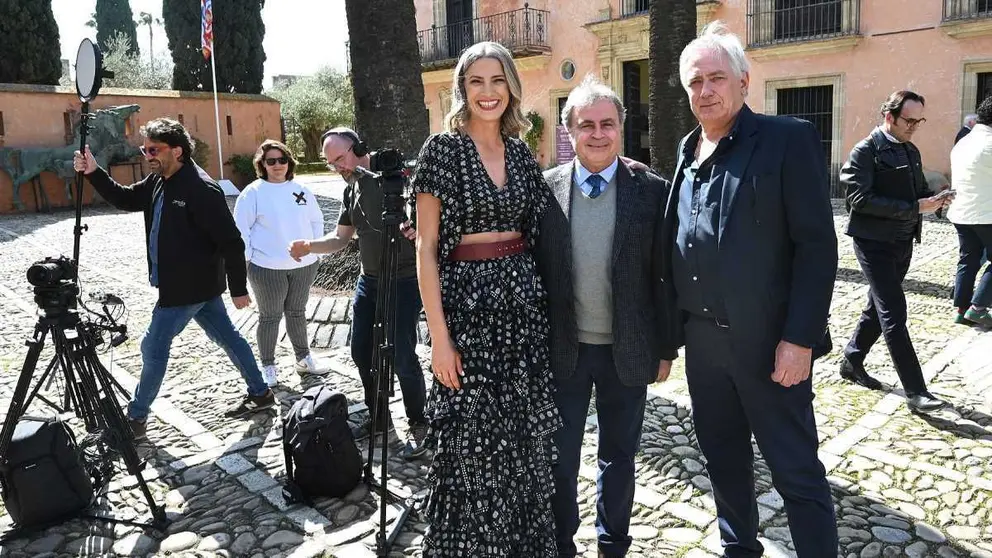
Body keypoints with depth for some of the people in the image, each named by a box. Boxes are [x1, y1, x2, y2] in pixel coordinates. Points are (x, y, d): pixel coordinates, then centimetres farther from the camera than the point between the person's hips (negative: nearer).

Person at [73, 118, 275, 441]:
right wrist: (94, 173, 0)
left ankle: (136, 418, 17)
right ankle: (260, 394, 29)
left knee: (154, 347, 2)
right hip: (199, 285, 9)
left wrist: (238, 289, -19)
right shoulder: (158, 183, 5)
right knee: (227, 337, 16)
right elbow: (125, 199, 17)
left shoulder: (202, 190, -23)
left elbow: (231, 241, -22)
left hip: (189, 287, -9)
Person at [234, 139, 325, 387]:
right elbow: (241, 228, -7)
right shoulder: (253, 192, -7)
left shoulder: (301, 190, 6)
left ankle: (303, 358, 30)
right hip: (267, 268, -4)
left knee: (297, 313, 17)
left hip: (304, 265, 4)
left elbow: (316, 220, 14)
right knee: (270, 317, 6)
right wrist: (248, 257, -10)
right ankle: (268, 366, 18)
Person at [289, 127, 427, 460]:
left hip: (403, 280, -8)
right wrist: (309, 247, -3)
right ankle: (379, 419, 28)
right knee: (361, 351, 11)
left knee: (402, 357, -5)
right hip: (369, 280, 8)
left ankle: (419, 426, 13)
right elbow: (341, 238, 15)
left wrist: (416, 228, -37)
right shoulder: (352, 188, 11)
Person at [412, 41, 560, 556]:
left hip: (524, 301, 5)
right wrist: (439, 335, -14)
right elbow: (426, 247, -8)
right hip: (468, 302, -4)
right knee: (473, 443, 5)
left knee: (523, 438, 13)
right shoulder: (442, 148, -5)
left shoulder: (522, 155, 9)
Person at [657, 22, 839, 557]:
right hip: (701, 340, 6)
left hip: (765, 340, -6)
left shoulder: (788, 138, -8)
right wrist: (670, 331, 9)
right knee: (722, 459, 19)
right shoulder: (687, 149, 10)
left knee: (796, 471, 5)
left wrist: (800, 338, -18)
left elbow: (817, 245, -13)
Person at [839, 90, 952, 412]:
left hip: (903, 242, 8)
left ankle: (852, 362, 32)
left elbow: (918, 190, 22)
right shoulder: (867, 150, -11)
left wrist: (934, 201, -2)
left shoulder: (911, 151, 13)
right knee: (894, 314, -8)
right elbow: (860, 199, -21)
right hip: (875, 243, -8)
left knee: (879, 308, 16)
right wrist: (914, 208, -22)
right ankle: (916, 392, -5)